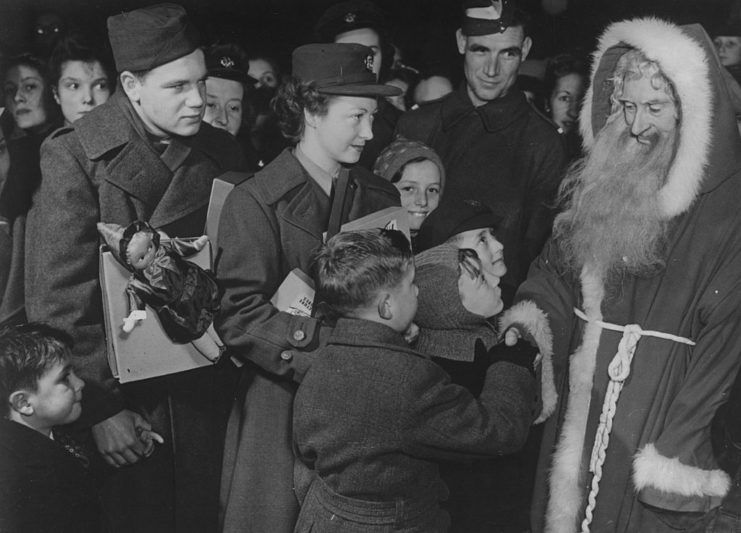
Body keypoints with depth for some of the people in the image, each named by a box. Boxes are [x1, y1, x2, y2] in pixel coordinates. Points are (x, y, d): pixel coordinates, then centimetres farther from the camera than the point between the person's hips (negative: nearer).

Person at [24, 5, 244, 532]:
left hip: (204, 386, 3)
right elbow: (59, 298, -12)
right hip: (122, 390, -3)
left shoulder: (220, 152, 1)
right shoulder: (73, 155, -11)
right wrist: (101, 404, -14)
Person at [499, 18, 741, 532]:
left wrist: (681, 444, -17)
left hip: (662, 410, -5)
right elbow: (556, 264, 14)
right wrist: (532, 309, -6)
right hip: (580, 407, 5)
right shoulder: (596, 183, 5)